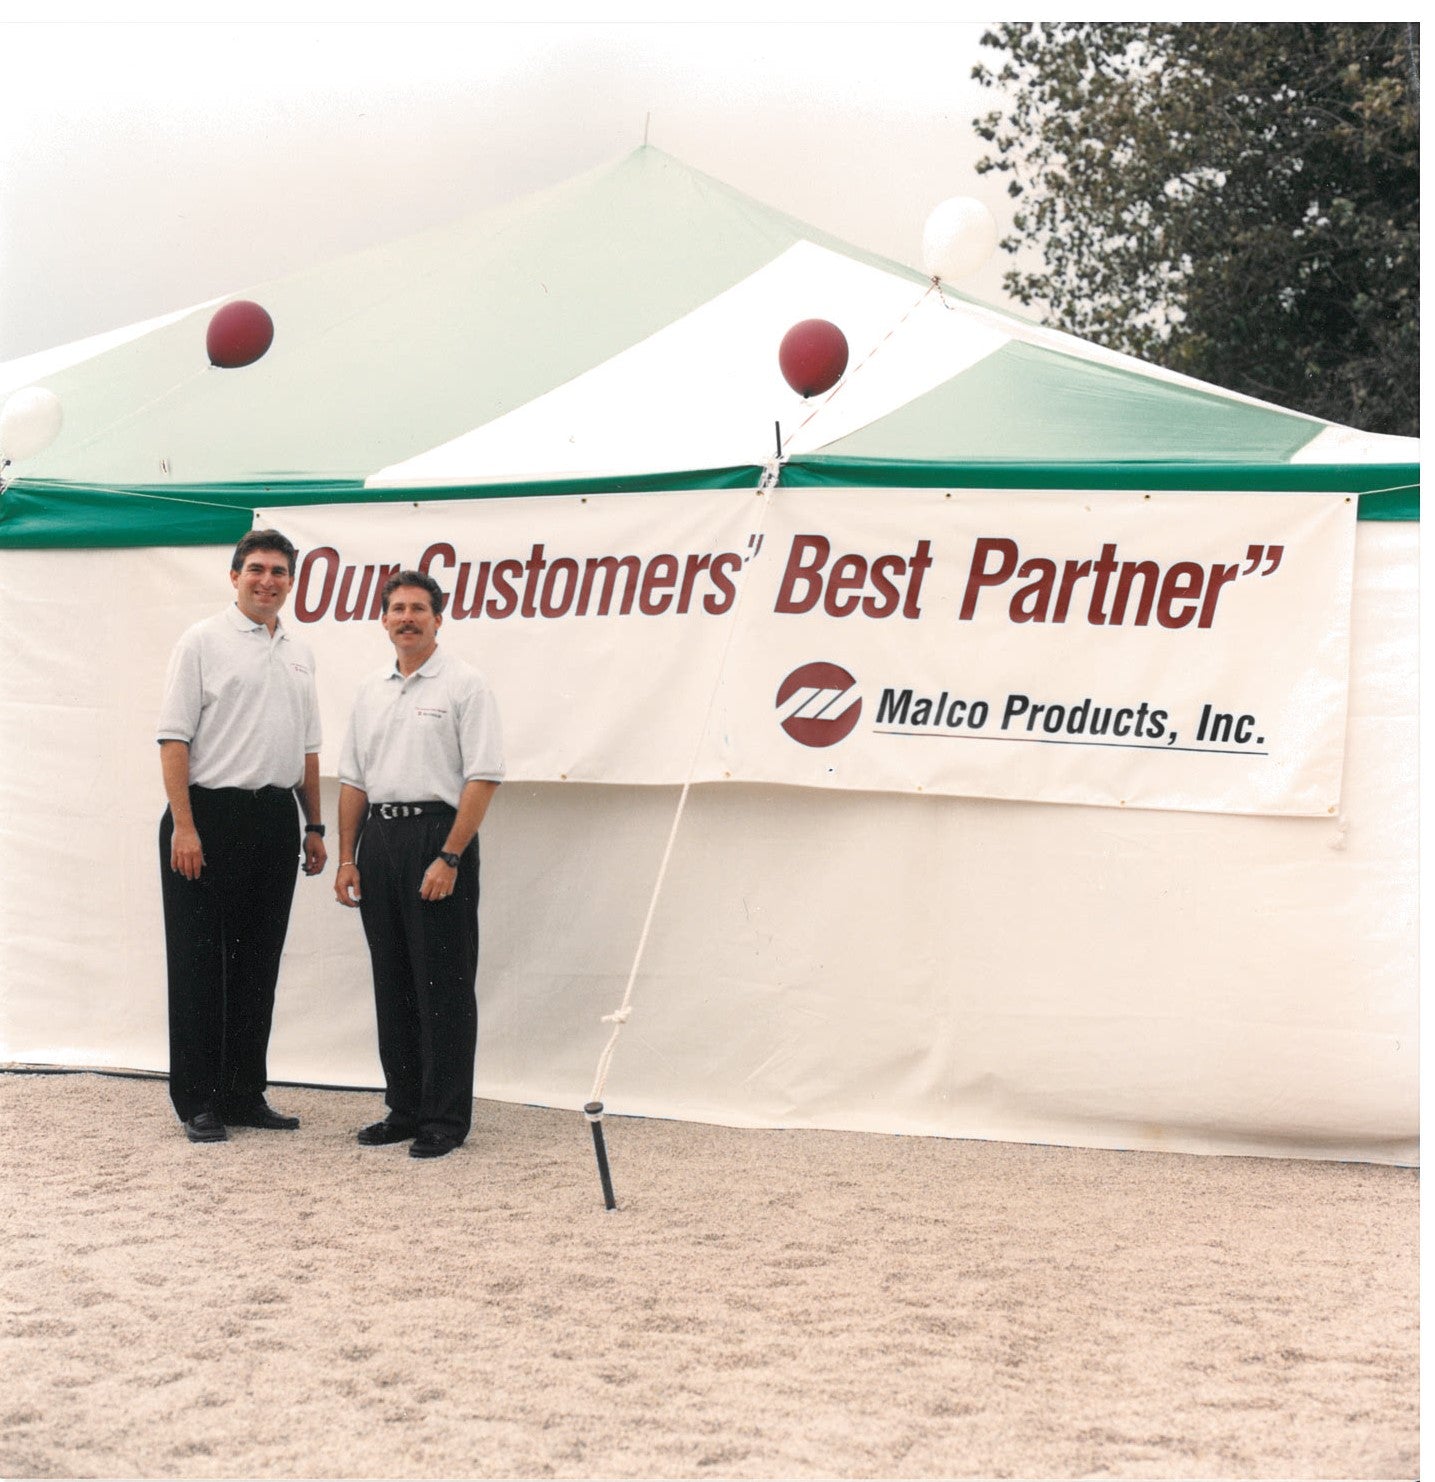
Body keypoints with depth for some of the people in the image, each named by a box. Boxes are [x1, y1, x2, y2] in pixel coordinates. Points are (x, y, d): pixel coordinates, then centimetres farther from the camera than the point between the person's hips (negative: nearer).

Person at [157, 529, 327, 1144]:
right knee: (201, 965, -1)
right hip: (212, 814, -6)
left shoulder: (298, 654, 15)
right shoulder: (203, 642, -4)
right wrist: (183, 826, -17)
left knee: (258, 965, 10)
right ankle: (198, 1102, 5)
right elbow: (175, 738, -9)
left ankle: (245, 1094, 18)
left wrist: (314, 826, 15)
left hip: (275, 817, 6)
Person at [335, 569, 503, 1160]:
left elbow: (483, 778, -12)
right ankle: (405, 1109, 20)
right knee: (393, 984, 11)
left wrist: (449, 858, -19)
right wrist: (347, 857, 7)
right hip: (379, 839, 7)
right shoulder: (370, 692, 14)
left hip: (438, 837, -7)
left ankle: (445, 1120, 2)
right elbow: (353, 781, 16)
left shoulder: (465, 685, -6)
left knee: (443, 987, -3)